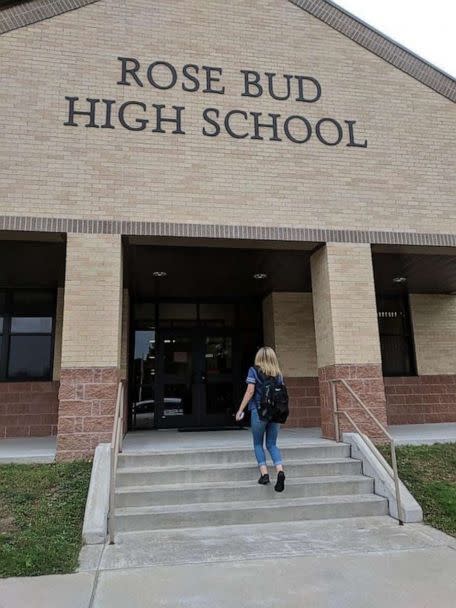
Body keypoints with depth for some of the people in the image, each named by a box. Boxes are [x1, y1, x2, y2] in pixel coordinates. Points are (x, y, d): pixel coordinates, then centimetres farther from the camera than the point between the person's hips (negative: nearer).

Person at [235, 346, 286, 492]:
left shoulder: (254, 370, 0)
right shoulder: (278, 373, 10)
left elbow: (250, 391, -8)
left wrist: (240, 410, -5)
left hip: (258, 411, -3)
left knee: (258, 444, 12)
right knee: (272, 444, 10)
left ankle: (264, 474, 1)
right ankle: (280, 471, -11)